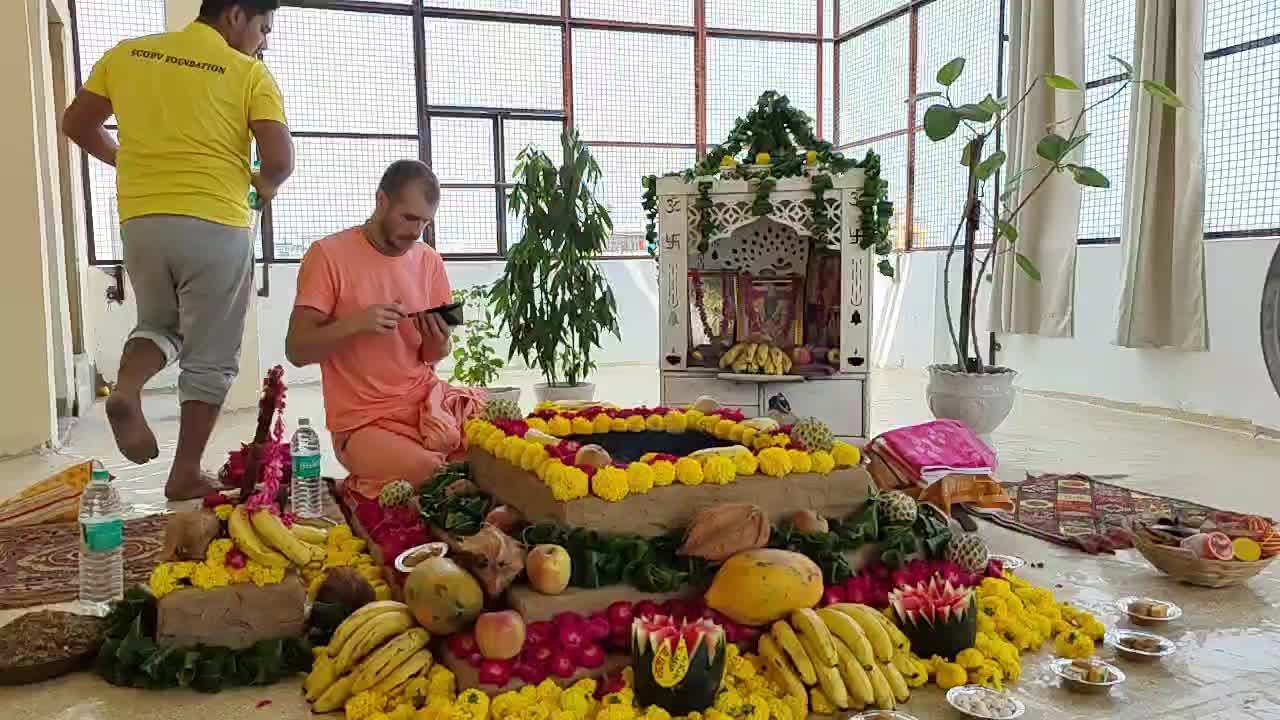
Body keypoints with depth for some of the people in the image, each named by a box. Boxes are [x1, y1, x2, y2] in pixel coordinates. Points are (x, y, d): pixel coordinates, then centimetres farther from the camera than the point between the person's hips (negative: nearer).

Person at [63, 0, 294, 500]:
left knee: (161, 324, 26)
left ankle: (127, 388, -3)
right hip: (214, 225, -4)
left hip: (141, 221, 4)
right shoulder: (249, 73, -3)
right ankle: (186, 474, 14)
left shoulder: (126, 54, 11)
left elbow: (76, 125, 17)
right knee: (209, 357, 8)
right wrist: (264, 187, 10)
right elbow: (280, 160, -12)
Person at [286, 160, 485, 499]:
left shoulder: (429, 260, 7)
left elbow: (431, 356, 12)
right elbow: (297, 350, -7)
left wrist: (438, 342, -11)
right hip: (363, 421, -5)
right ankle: (365, 487, 4)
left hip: (427, 399, 6)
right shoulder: (328, 254, -7)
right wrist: (355, 323, -22)